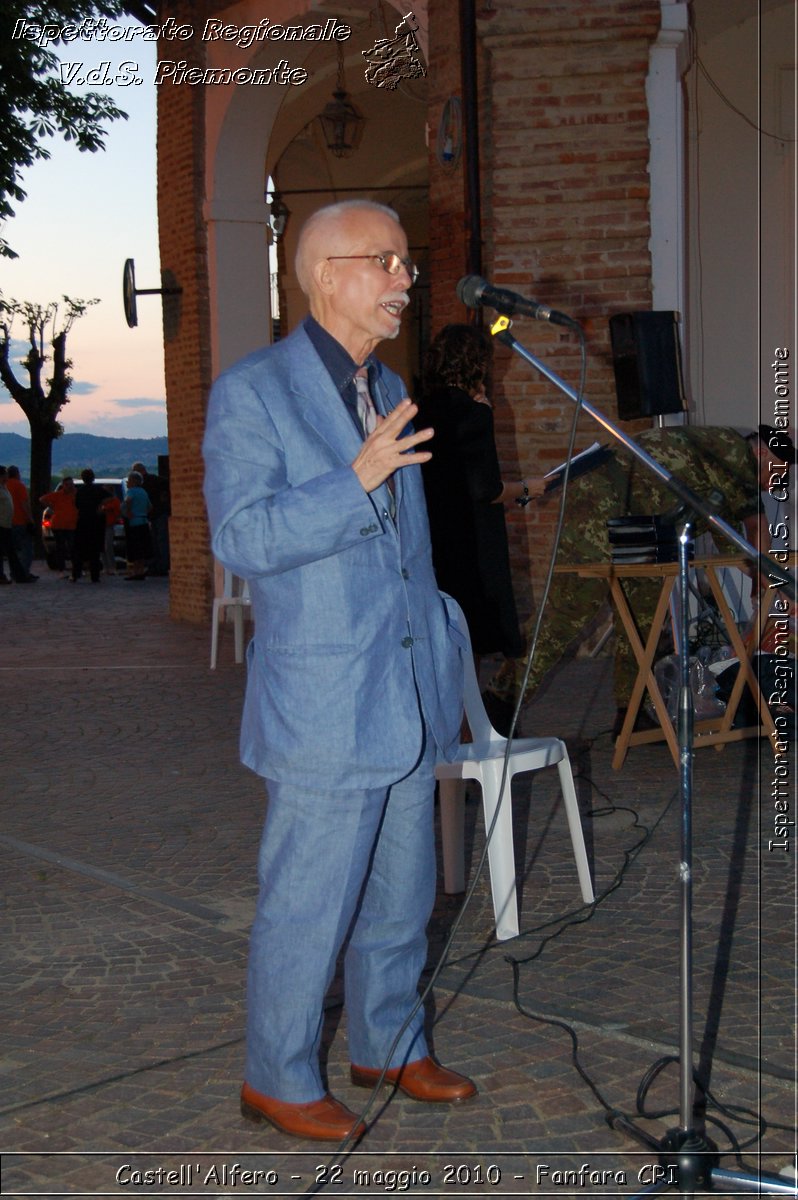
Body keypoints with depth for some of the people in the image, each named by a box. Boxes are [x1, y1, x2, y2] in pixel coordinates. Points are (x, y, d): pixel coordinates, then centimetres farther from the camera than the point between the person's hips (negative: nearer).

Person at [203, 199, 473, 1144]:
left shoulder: (388, 390, 14)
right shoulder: (251, 392, -10)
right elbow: (239, 539, -19)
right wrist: (356, 481, -27)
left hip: (409, 696, 8)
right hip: (323, 702, -7)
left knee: (401, 896, 18)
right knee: (306, 907, 3)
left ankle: (388, 1047, 35)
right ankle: (277, 1079, 21)